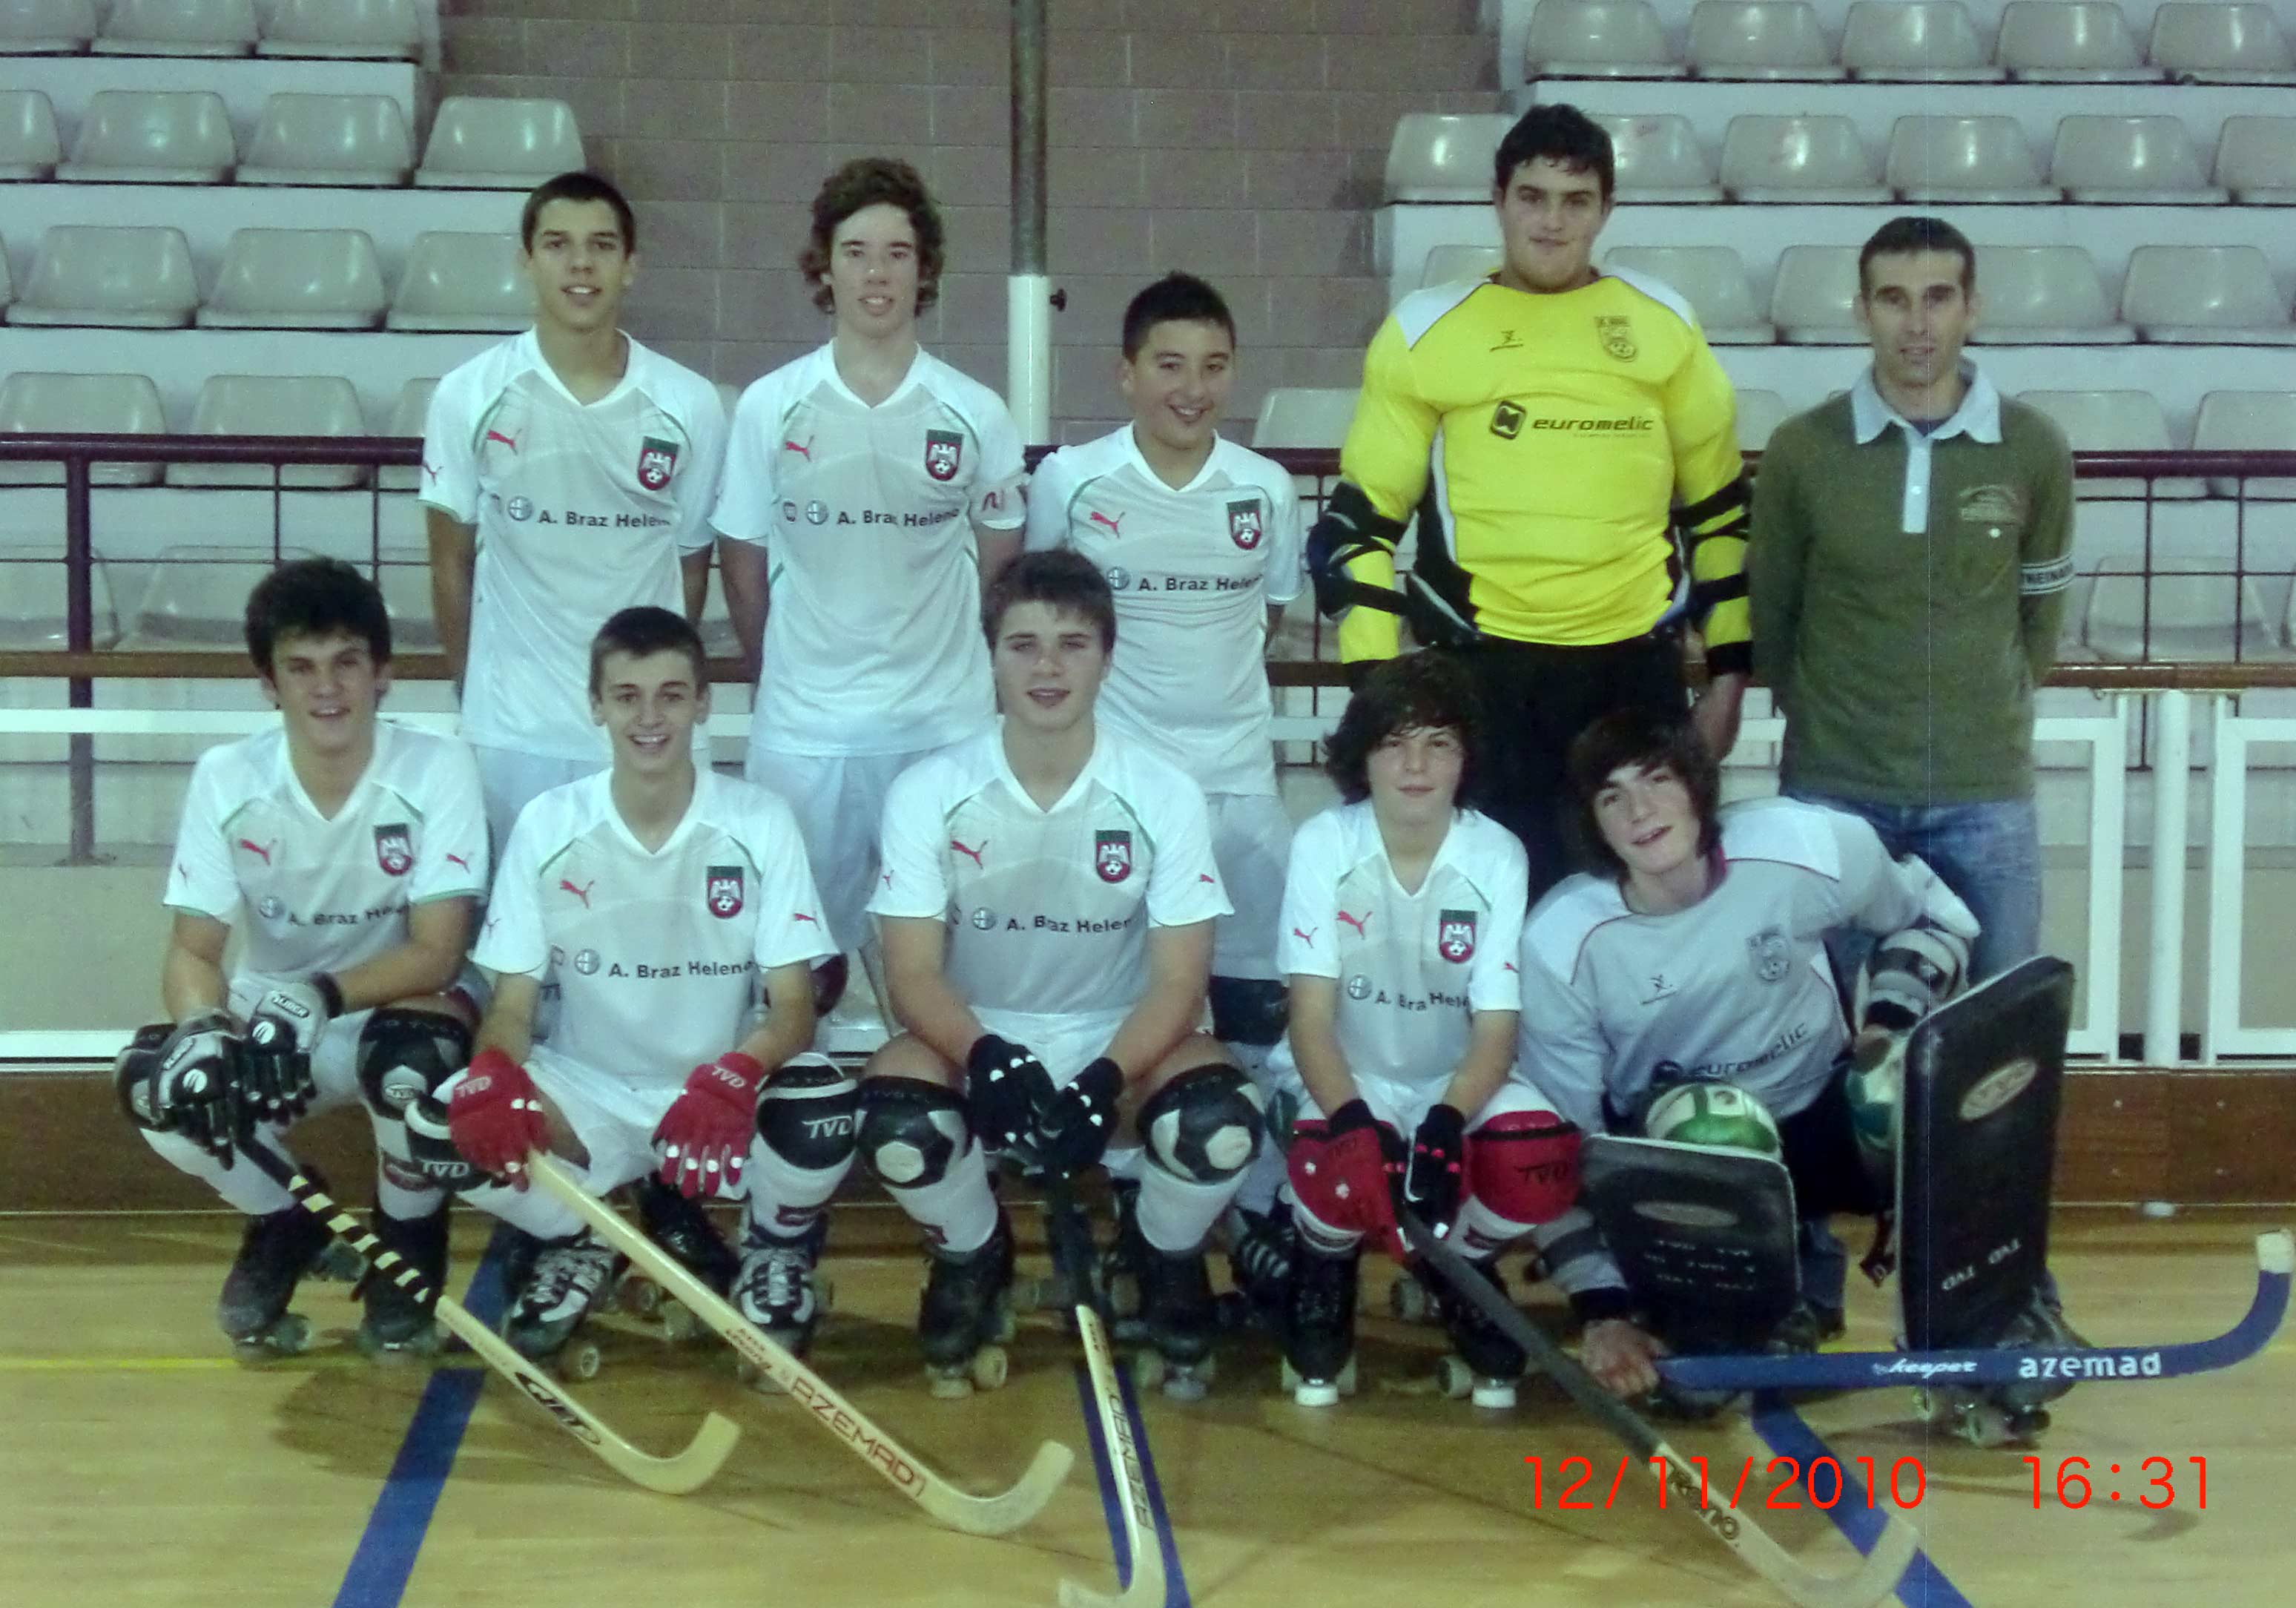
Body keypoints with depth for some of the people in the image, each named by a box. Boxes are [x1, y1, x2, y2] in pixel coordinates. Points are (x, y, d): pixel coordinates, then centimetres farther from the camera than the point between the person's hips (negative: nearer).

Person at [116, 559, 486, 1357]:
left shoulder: (439, 769, -19)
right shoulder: (226, 778, -12)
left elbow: (436, 954, -21)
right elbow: (193, 950, -12)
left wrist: (324, 994, -38)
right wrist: (205, 1028, -35)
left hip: (399, 1011, -2)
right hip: (267, 1016, 3)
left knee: (411, 1063, -38)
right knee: (156, 1085, -27)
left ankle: (407, 1238, -1)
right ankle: (283, 1225, 8)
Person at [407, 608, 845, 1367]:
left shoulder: (760, 822, -9)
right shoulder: (546, 825, -6)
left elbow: (794, 1006, -12)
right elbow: (512, 1002, -4)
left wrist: (733, 1077, -36)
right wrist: (493, 1073, -30)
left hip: (721, 1091, -1)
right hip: (587, 1092, 2)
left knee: (821, 1116, -34)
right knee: (444, 1127, -26)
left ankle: (779, 1251, 4)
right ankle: (575, 1244, 8)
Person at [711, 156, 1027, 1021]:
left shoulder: (976, 415, -1)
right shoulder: (769, 407, 0)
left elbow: (997, 560, 9)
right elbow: (743, 559, 7)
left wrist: (930, 651, 8)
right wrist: (786, 671, 10)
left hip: (944, 724, 0)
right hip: (803, 727, 0)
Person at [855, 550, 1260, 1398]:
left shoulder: (1165, 795, -11)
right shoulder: (928, 792, -10)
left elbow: (1178, 982, -12)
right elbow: (913, 973, -12)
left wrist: (1100, 1083, -30)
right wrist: (988, 1060, -32)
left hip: (1121, 1043, 0)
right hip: (975, 1040, 0)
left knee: (1221, 1125, -31)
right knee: (895, 1128, -33)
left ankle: (1164, 1262, 7)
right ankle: (973, 1258, 5)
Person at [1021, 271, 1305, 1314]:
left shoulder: (1267, 490, 2)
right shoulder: (1070, 480, -5)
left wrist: (1206, 681, 6)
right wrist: (1090, 685, 0)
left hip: (1237, 774, 2)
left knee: (1257, 1001, 3)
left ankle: (1259, 1208, 15)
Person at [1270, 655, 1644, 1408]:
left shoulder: (1498, 856, -13)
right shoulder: (1323, 845, -15)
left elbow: (1496, 1031, -15)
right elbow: (1311, 1017, -18)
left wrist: (1444, 1129, -34)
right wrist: (1354, 1124, -36)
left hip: (1458, 1082, 1)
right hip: (1343, 1079, -1)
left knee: (1541, 1162, -30)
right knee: (1341, 1175, -35)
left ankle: (1466, 1275, 7)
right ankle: (1324, 1270, 5)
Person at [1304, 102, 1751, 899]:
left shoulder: (1664, 325, 6)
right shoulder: (1425, 330, 2)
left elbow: (1719, 509, 12)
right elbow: (1364, 520, 3)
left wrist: (1728, 673, 9)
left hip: (1636, 666, 2)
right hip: (1479, 671, -2)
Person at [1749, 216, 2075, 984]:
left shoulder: (2034, 448, -2)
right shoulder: (1801, 449, -5)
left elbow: (2039, 610, 11)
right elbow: (1770, 613, 6)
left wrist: (1989, 717, 13)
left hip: (1986, 793, 1)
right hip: (1833, 790, 0)